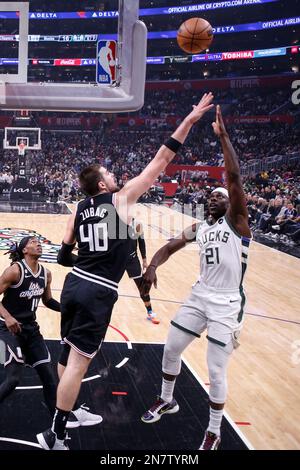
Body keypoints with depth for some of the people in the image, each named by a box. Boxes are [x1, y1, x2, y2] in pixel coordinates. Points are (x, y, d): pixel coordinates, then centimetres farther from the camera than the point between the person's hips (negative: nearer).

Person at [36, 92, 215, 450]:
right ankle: (55, 437, 4)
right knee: (77, 363, -2)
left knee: (70, 354, 20)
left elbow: (64, 256, 10)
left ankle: (66, 412, 38)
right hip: (98, 292, -7)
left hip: (73, 285, 7)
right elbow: (161, 161, -6)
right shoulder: (122, 197, -5)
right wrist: (190, 120, -3)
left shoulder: (78, 210, 9)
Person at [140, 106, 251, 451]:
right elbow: (169, 247, 13)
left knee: (216, 371, -2)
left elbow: (234, 176, -20)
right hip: (200, 296, 7)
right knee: (170, 350, 14)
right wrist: (152, 267, -8)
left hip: (227, 303, -6)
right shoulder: (199, 228, 10)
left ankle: (214, 434, 17)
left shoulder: (236, 221, -8)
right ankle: (166, 401, 40)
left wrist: (222, 134, -21)